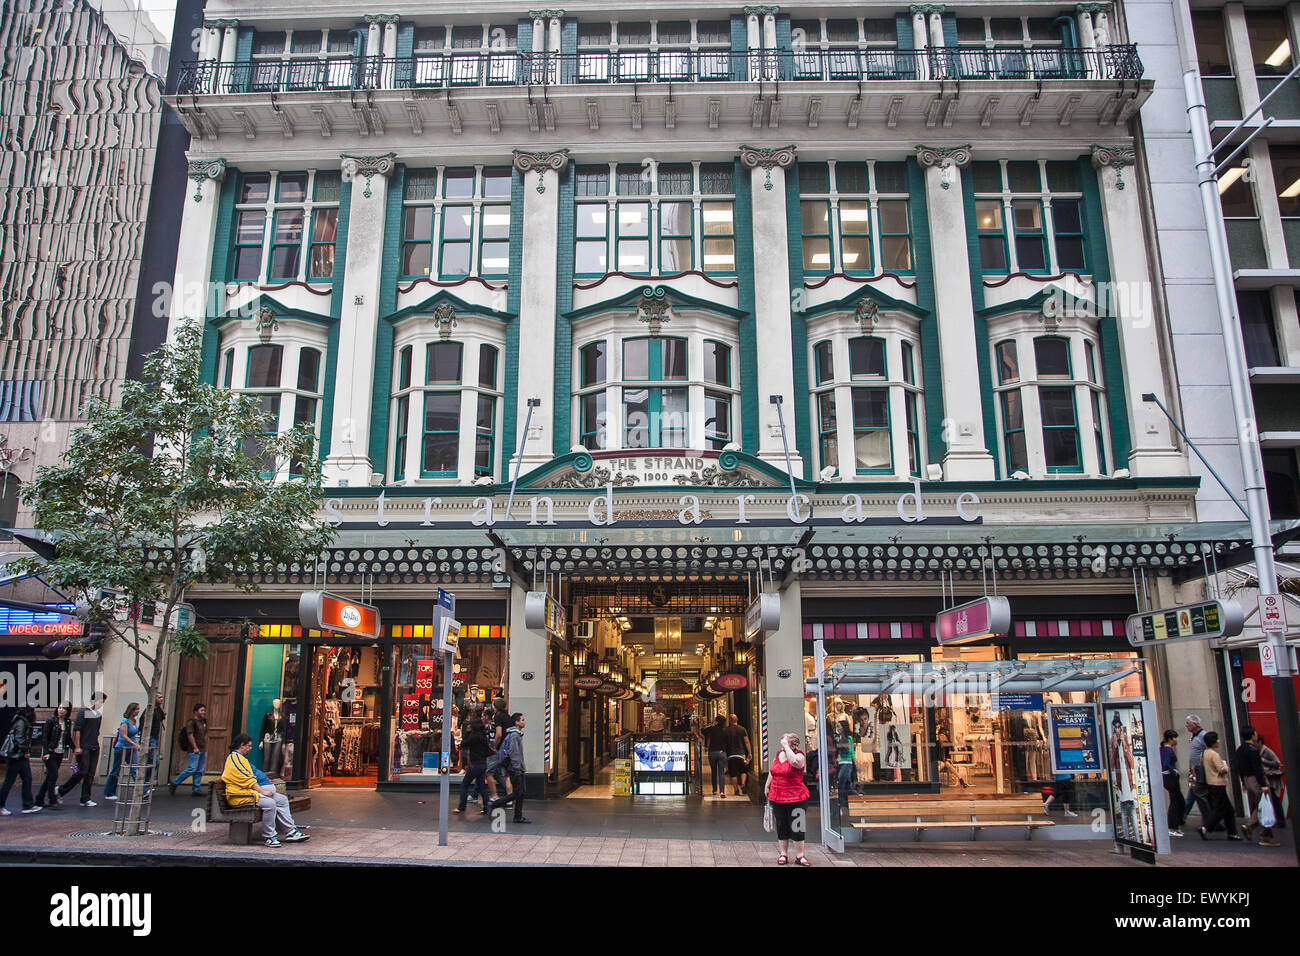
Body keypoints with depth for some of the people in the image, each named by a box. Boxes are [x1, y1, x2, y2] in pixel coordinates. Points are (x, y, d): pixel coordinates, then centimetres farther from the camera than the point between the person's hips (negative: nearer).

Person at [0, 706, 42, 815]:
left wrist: (27, 753, 14)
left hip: (22, 757, 9)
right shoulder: (21, 722, -14)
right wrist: (26, 752, -16)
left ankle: (28, 806, 6)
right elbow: (19, 738, -19)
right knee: (9, 781, 0)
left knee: (27, 779, 5)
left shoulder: (27, 722, 14)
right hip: (15, 756, -9)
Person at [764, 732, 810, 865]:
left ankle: (799, 856, 13)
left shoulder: (799, 756, -11)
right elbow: (772, 771, 22)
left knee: (796, 827, 1)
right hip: (777, 798, 6)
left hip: (795, 799, -6)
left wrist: (786, 747, -26)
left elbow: (795, 761, -36)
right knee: (781, 827, 12)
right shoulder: (779, 754, 8)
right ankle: (784, 854, 23)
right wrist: (767, 786, 22)